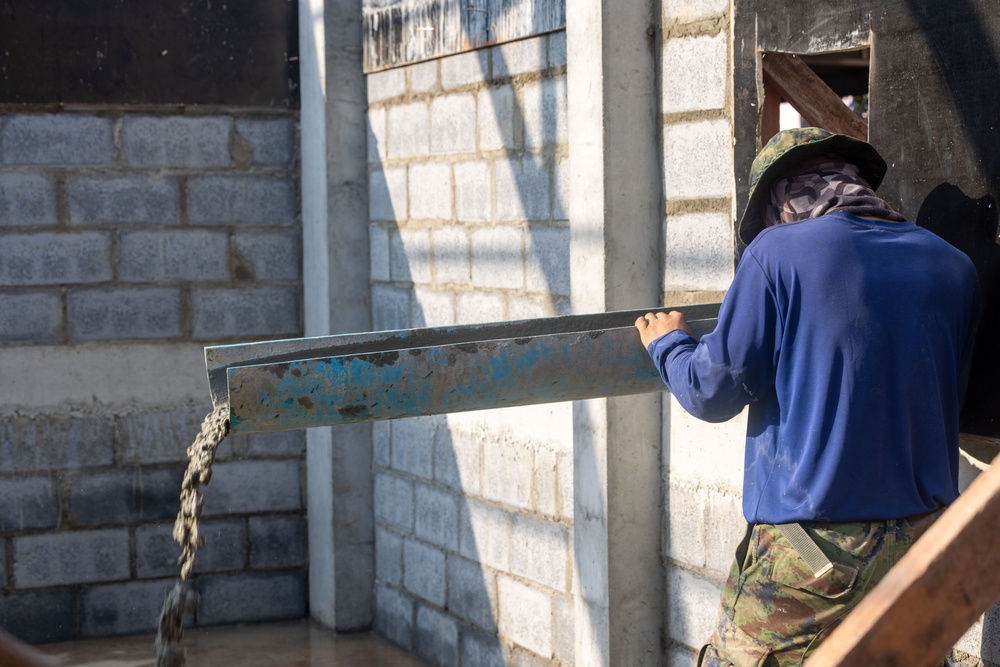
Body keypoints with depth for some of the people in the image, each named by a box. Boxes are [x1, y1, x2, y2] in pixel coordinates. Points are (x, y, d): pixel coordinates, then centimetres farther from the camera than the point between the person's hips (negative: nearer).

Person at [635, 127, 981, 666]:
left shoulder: (776, 253, -8)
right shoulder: (953, 268, 6)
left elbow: (714, 392, -5)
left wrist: (668, 345, 16)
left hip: (813, 543, -5)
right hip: (923, 541, 5)